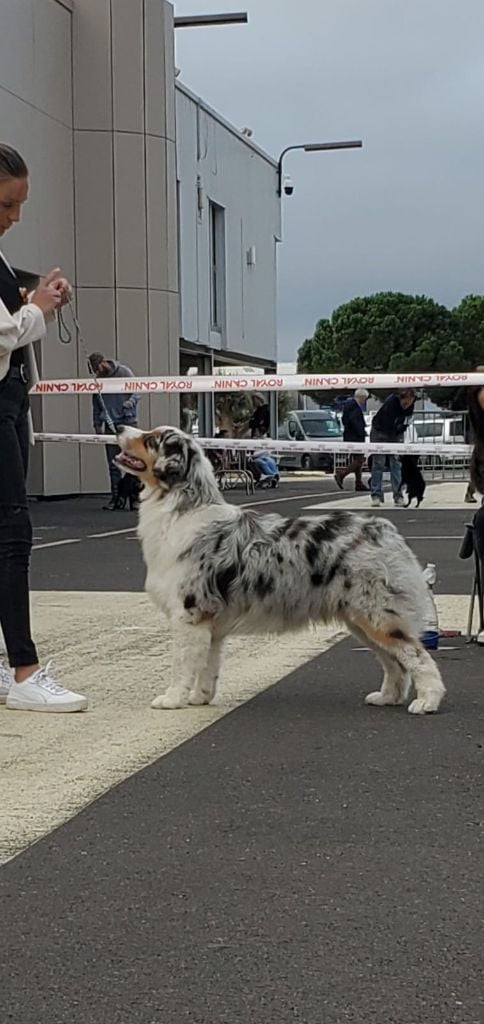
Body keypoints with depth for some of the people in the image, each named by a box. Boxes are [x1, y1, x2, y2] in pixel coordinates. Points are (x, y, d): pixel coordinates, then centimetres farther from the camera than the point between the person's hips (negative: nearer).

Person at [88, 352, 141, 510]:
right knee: (113, 464, 3)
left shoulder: (124, 372, -1)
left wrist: (131, 400, -21)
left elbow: (137, 390, 0)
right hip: (110, 424, 4)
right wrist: (97, 424, 11)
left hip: (127, 421, -4)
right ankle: (116, 498, 7)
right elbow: (96, 404, 17)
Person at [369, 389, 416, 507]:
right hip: (380, 431, -4)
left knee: (396, 462, -3)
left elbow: (405, 423, 2)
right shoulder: (390, 403, -32)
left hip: (396, 432, 4)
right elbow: (388, 427, -33)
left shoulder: (410, 407, -15)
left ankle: (398, 495, -5)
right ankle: (376, 495, -3)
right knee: (378, 462, -6)